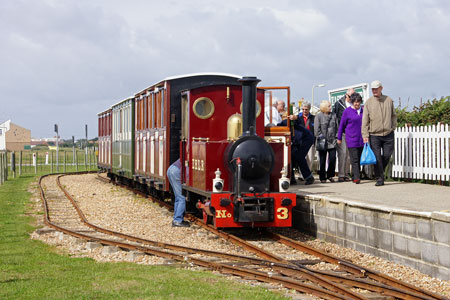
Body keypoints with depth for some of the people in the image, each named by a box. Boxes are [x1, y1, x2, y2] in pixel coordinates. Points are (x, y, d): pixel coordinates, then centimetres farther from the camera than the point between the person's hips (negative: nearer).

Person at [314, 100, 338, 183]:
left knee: (332, 158, -6)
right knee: (322, 160, 3)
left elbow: (337, 127, 14)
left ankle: (330, 175, 10)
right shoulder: (318, 116, -2)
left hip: (332, 142, 3)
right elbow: (317, 130, -4)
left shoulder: (333, 115, 9)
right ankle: (322, 177, 12)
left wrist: (336, 137, 5)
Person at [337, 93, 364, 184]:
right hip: (352, 139, -4)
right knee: (354, 159, -9)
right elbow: (342, 125, 4)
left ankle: (354, 176, 17)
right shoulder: (347, 111, -2)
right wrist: (339, 138, 6)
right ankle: (356, 177, -13)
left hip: (362, 139, 4)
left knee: (360, 159, 7)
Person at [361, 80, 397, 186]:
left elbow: (393, 115, 18)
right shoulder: (368, 102, 1)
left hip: (388, 134, 2)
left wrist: (393, 127, 8)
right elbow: (365, 120, -1)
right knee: (377, 157, -4)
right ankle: (380, 178, 4)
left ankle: (380, 171, 27)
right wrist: (365, 135, -7)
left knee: (387, 155, 1)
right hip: (374, 135, -2)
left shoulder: (389, 100, 7)